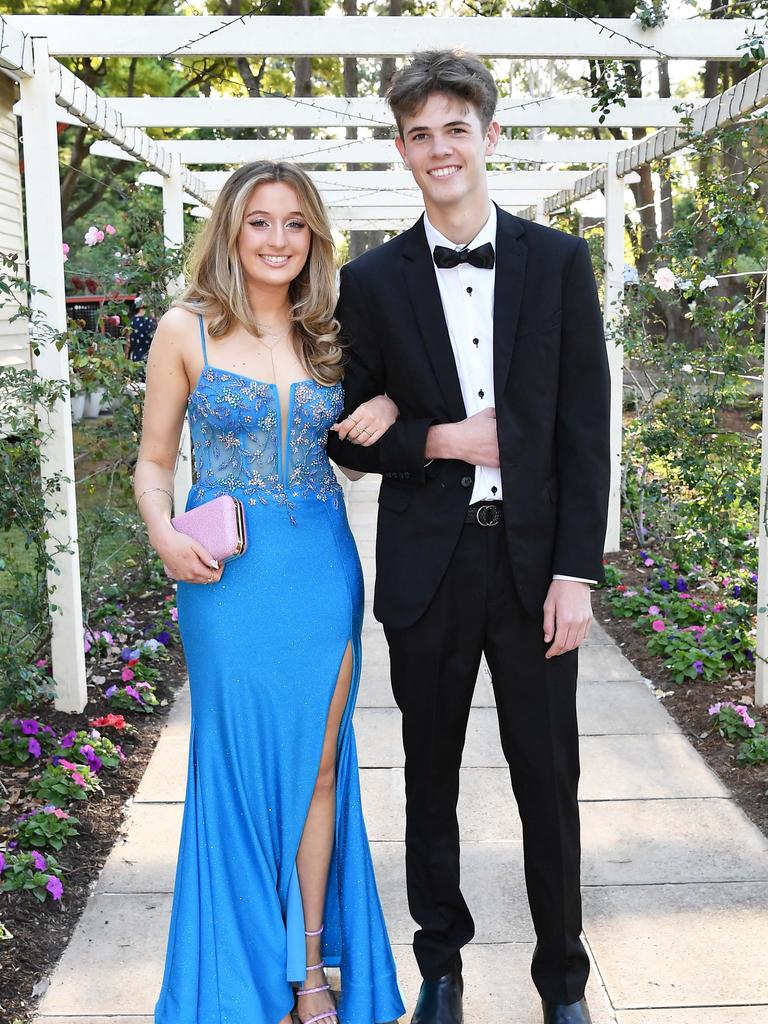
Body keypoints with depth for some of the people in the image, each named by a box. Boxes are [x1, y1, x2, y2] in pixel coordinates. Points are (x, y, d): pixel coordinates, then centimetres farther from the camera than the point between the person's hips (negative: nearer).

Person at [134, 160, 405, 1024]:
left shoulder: (327, 335, 9)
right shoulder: (187, 329, 0)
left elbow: (354, 434, 21)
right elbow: (154, 462, 3)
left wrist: (386, 407, -1)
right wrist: (164, 535, -16)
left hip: (322, 571, 3)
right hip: (229, 574, -3)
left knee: (319, 767, 8)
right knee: (241, 765, 6)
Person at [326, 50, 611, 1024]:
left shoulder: (558, 262, 2)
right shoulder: (373, 279, 2)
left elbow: (585, 429, -2)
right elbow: (350, 434, 5)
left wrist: (576, 572, -7)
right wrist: (441, 440, -12)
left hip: (536, 561, 0)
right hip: (428, 568, 1)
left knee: (549, 783, 9)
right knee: (430, 779, 14)